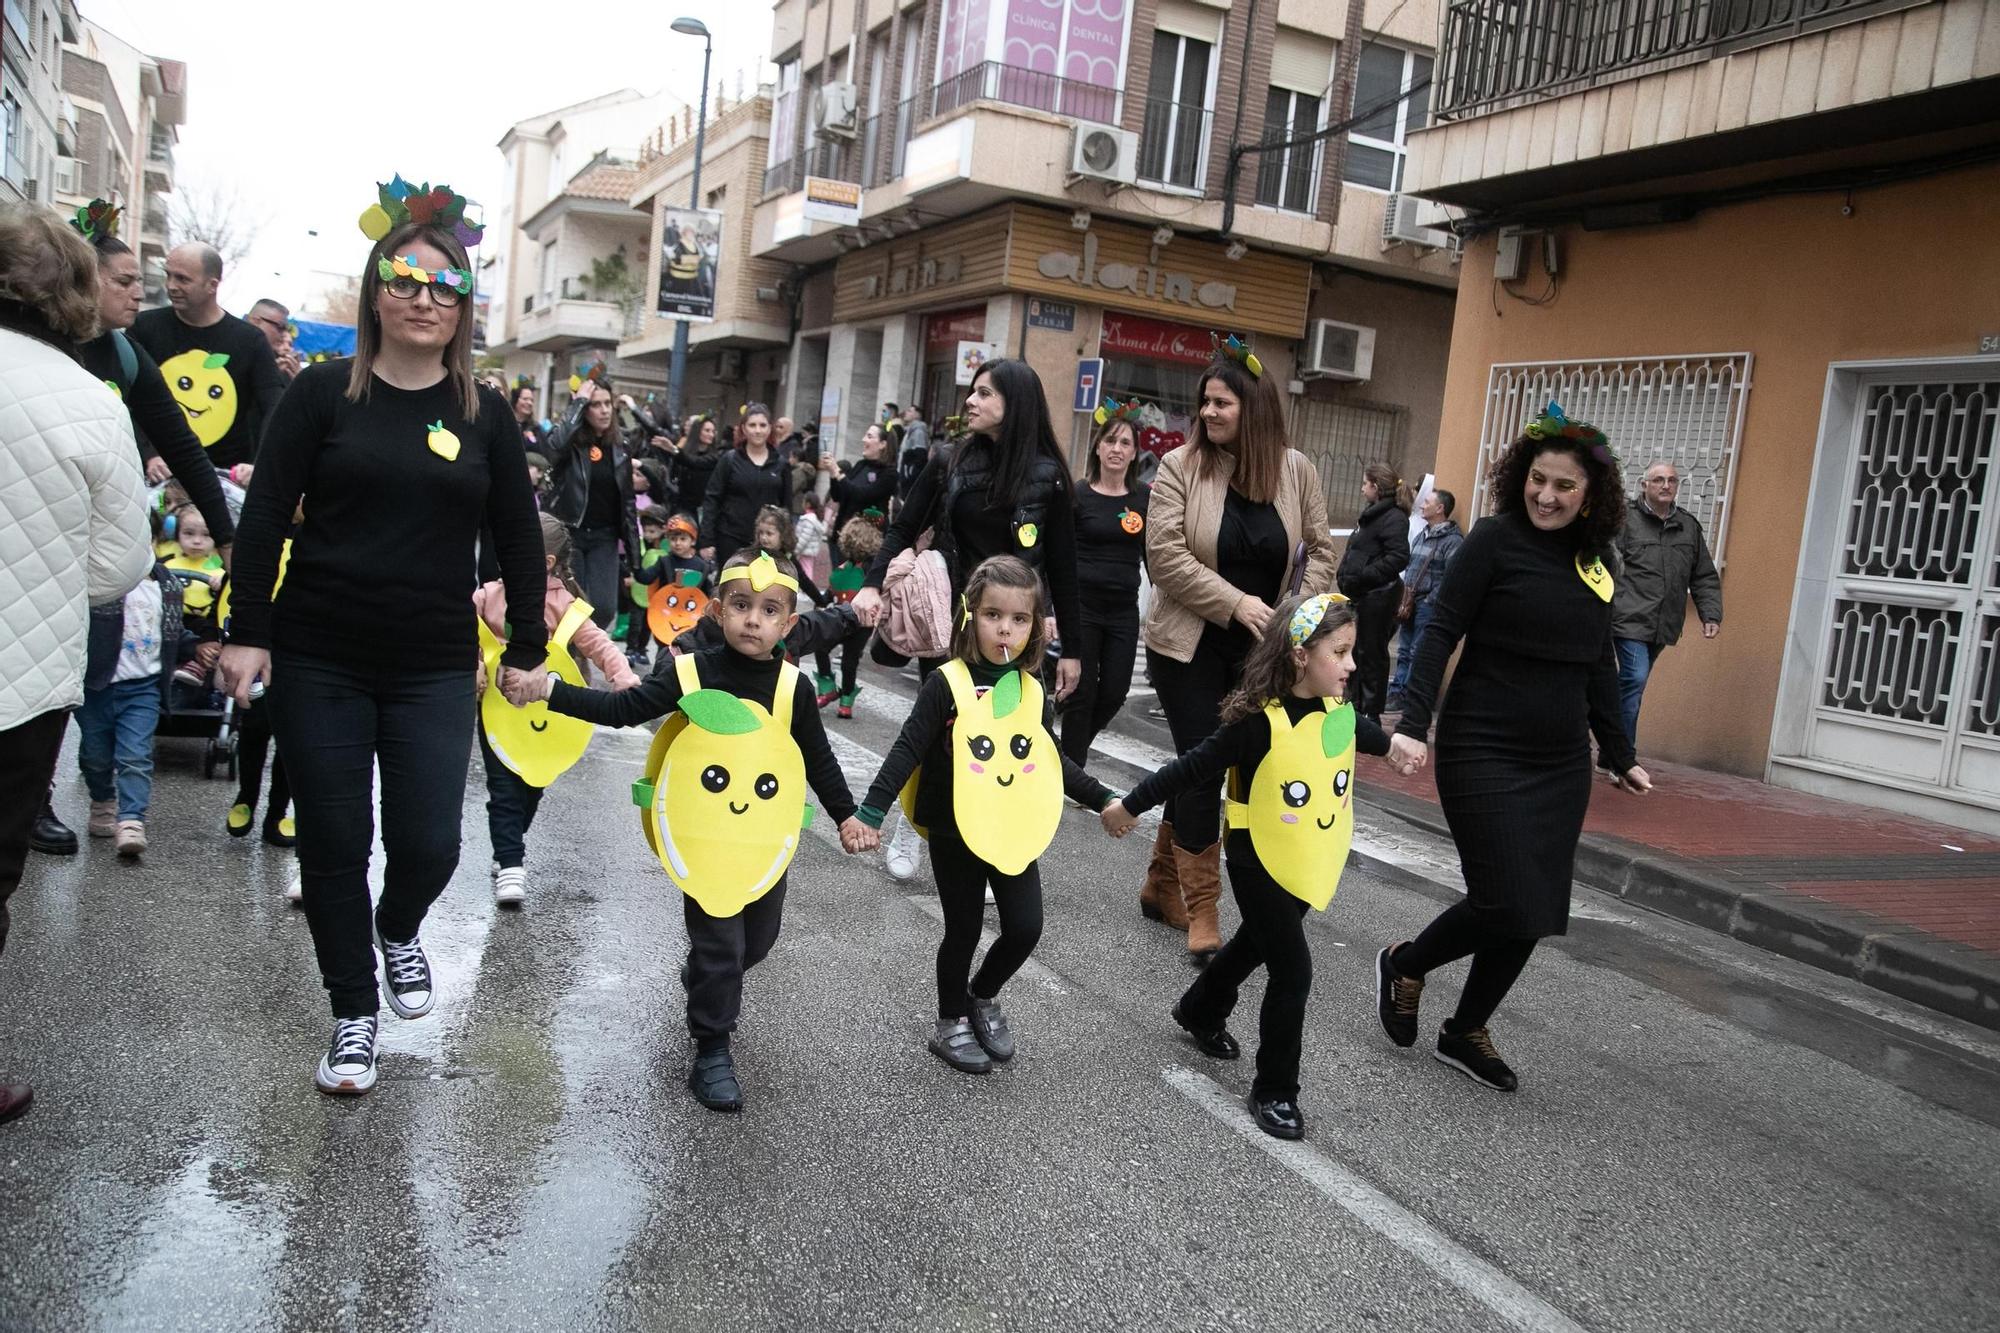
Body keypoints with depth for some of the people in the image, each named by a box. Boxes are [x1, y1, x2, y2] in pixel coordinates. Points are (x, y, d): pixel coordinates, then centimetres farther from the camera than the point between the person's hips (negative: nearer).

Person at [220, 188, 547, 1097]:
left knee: (428, 844, -3)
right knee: (334, 843, 6)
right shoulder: (324, 392, 0)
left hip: (434, 668, 1)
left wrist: (526, 651, 7)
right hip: (318, 661, -1)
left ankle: (399, 931, 34)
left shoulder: (484, 414, 4)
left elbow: (518, 540, 8)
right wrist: (248, 633, -6)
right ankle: (353, 1014, 25)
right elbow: (265, 516, -1)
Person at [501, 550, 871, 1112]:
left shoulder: (793, 686, -7)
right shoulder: (689, 673, -11)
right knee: (717, 941, 0)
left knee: (758, 938, 19)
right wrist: (546, 688, -17)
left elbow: (819, 759, 4)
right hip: (704, 838, -3)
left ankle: (706, 987, 50)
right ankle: (711, 1051, 16)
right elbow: (621, 709, -9)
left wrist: (846, 815, 5)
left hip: (767, 838, 3)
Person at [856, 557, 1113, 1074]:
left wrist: (1102, 799, 12)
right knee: (964, 930, 7)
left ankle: (983, 996, 32)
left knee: (1025, 927, 3)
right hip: (955, 832, -4)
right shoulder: (947, 684, -14)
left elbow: (1051, 760, 13)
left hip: (1015, 830, 4)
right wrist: (870, 812, -25)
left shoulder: (1031, 689, 2)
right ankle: (951, 1023, 30)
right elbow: (907, 751, -17)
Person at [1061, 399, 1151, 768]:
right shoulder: (1077, 495, -4)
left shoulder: (1144, 498, 5)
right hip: (1082, 604, -3)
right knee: (1081, 693, 2)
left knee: (1114, 694, 6)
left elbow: (1152, 556, 12)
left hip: (1123, 609, 4)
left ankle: (1073, 751, 33)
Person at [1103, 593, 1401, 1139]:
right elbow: (1193, 767, -20)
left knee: (1256, 944, 26)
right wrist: (1130, 806, -14)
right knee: (1293, 971, -8)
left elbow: (1369, 737, 20)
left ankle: (1201, 1013, 53)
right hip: (1260, 865, -7)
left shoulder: (1341, 713, -5)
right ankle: (1274, 1090, 9)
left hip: (1312, 866, 7)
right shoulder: (1259, 722, -25)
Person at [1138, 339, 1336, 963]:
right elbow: (1165, 554, -15)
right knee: (1202, 767, -5)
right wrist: (1235, 604, -21)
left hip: (1259, 652, 3)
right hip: (1188, 646, -3)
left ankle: (1162, 885, 30)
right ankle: (1200, 912, 6)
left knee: (1201, 766, 12)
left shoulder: (1295, 469, 1)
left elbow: (1318, 550, 5)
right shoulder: (1181, 467, -8)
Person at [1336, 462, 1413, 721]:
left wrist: (1361, 576, -21)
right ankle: (1356, 703, 27)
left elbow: (1398, 558, -21)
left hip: (1378, 596, -10)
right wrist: (1346, 574, 9)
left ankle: (1370, 710, 6)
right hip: (1361, 595, 10)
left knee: (1371, 653, -2)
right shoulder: (1372, 514, 16)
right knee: (1356, 651, 16)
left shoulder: (1394, 518, -13)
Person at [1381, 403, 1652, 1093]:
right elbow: (1441, 632, -12)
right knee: (1504, 903, -10)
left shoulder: (1596, 558, 9)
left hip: (1561, 763, 6)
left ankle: (1465, 1032, 26)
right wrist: (1414, 721, -23)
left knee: (1536, 912, 7)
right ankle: (1404, 965, 19)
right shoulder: (1495, 539, -8)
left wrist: (1620, 755, 21)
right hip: (1485, 752, -6)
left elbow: (1599, 664, 18)